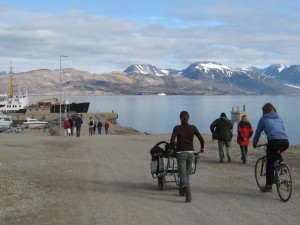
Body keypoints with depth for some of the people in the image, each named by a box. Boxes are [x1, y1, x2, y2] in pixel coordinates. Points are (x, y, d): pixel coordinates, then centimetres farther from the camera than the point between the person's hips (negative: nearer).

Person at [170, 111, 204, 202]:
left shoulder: (177, 128, -4)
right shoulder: (193, 128, 2)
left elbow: (172, 141, -13)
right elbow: (201, 139, -2)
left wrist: (173, 149, 5)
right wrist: (202, 148, 15)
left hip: (181, 153, -3)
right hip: (191, 153, 3)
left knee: (183, 174, -4)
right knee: (187, 173, 20)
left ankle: (186, 188, -32)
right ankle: (182, 191, 32)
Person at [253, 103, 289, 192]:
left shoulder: (264, 118, 16)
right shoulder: (279, 118, 28)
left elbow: (258, 132, 19)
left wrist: (254, 144, 33)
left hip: (274, 141, -5)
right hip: (285, 142, 5)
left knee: (270, 163, 8)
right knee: (277, 153, 37)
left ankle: (268, 185, 8)